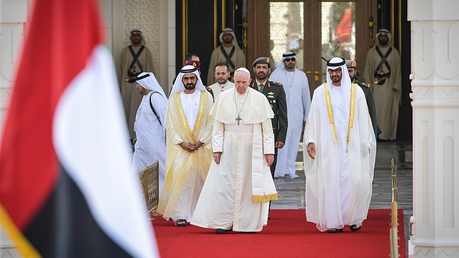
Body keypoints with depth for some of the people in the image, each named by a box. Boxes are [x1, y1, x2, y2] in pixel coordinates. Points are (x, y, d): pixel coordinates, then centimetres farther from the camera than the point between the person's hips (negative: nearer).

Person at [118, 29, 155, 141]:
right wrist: (120, 85, 5)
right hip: (128, 84, 1)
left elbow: (150, 69, 7)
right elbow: (121, 69, 10)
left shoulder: (146, 52, 7)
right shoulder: (125, 51, 10)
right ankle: (129, 134, 1)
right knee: (128, 108, -2)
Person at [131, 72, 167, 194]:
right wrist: (139, 137, 23)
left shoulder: (155, 96, -15)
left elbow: (165, 118, -20)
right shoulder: (146, 97, 16)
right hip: (144, 144, 10)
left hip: (154, 143, -10)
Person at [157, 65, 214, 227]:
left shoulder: (206, 97, 6)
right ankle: (180, 215, -13)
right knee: (180, 177, -13)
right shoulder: (175, 99, 7)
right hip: (180, 147, -1)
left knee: (199, 179, 2)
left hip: (202, 147, 1)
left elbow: (211, 122, 2)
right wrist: (182, 142, -9)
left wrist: (201, 141, -9)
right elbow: (170, 125, 3)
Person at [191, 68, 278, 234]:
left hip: (252, 148, -1)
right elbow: (218, 127, 5)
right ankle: (224, 222, 4)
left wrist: (269, 151, -4)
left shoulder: (259, 99, 0)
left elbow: (267, 128, 1)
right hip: (229, 147, 1)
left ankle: (247, 223, 10)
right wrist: (217, 148, -2)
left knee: (249, 184, 1)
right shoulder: (224, 97, 3)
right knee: (224, 184, -3)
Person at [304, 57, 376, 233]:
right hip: (328, 145, 0)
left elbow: (363, 119, 9)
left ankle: (353, 218, 11)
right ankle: (333, 221, 0)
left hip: (351, 145, 0)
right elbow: (313, 119, 6)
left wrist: (366, 143, 5)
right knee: (330, 182, -5)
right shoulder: (320, 92, 7)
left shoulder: (356, 92, 8)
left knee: (354, 181, -6)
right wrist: (310, 141, -3)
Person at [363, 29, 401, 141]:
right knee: (375, 110, -3)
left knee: (388, 110, -3)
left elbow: (398, 70, 7)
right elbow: (367, 69, 7)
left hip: (389, 85, 0)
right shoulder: (371, 52, 9)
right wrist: (369, 85, -3)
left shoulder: (394, 53, 8)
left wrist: (396, 85, -3)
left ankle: (387, 134, 0)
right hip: (375, 84, 0)